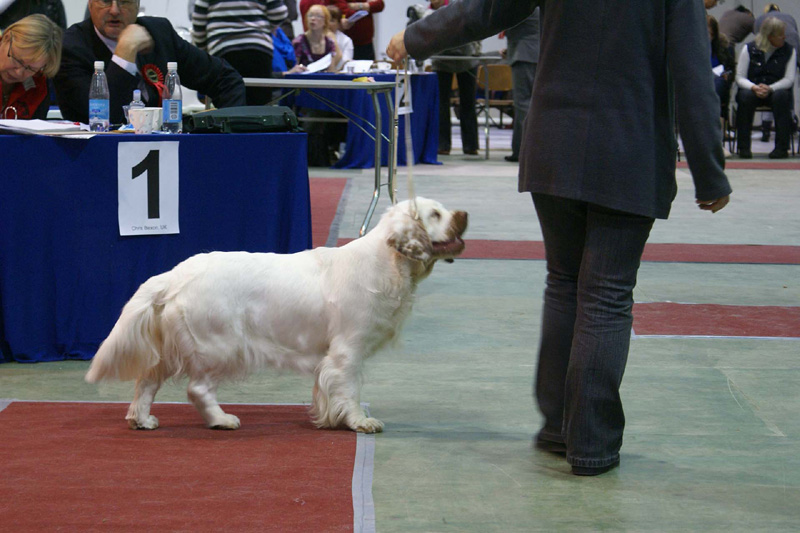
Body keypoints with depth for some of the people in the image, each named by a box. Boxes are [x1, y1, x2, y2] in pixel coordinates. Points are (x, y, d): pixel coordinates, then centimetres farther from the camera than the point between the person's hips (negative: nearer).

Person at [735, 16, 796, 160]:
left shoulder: (789, 51, 1)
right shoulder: (749, 49, -1)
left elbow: (789, 79, -7)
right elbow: (740, 77, -3)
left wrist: (770, 88, -24)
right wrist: (754, 87, -23)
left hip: (776, 89, 0)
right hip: (752, 89, 0)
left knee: (781, 95, -35)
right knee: (745, 96, -34)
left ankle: (782, 147, -34)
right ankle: (744, 147, -29)